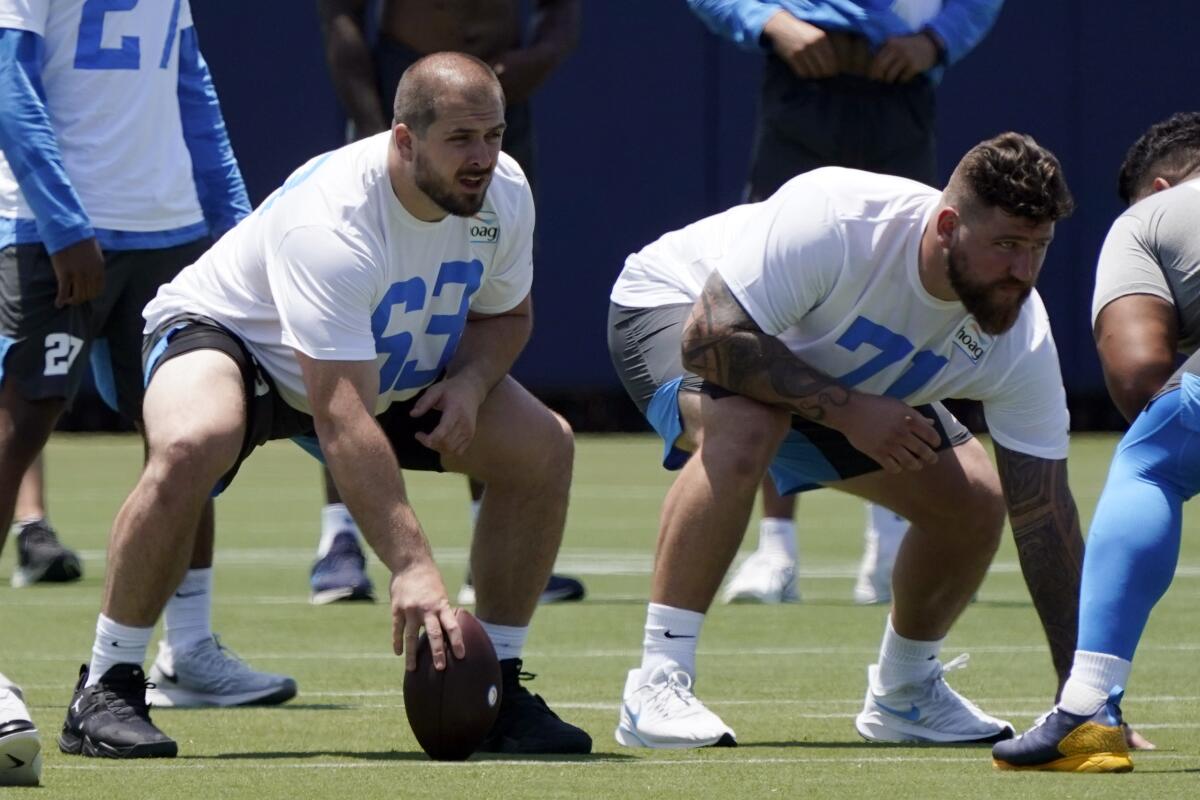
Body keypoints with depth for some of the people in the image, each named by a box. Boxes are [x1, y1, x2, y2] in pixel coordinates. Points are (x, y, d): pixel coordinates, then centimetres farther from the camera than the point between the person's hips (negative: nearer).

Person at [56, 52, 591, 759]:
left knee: (545, 447, -11)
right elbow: (342, 419, -44)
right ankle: (106, 690, -25)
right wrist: (411, 566, -51)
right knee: (189, 447, -40)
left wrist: (470, 381, -18)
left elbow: (506, 314, 7)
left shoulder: (504, 194, -16)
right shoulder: (328, 221, -39)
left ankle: (499, 688, 1)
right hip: (231, 334, -7)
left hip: (392, 368, 7)